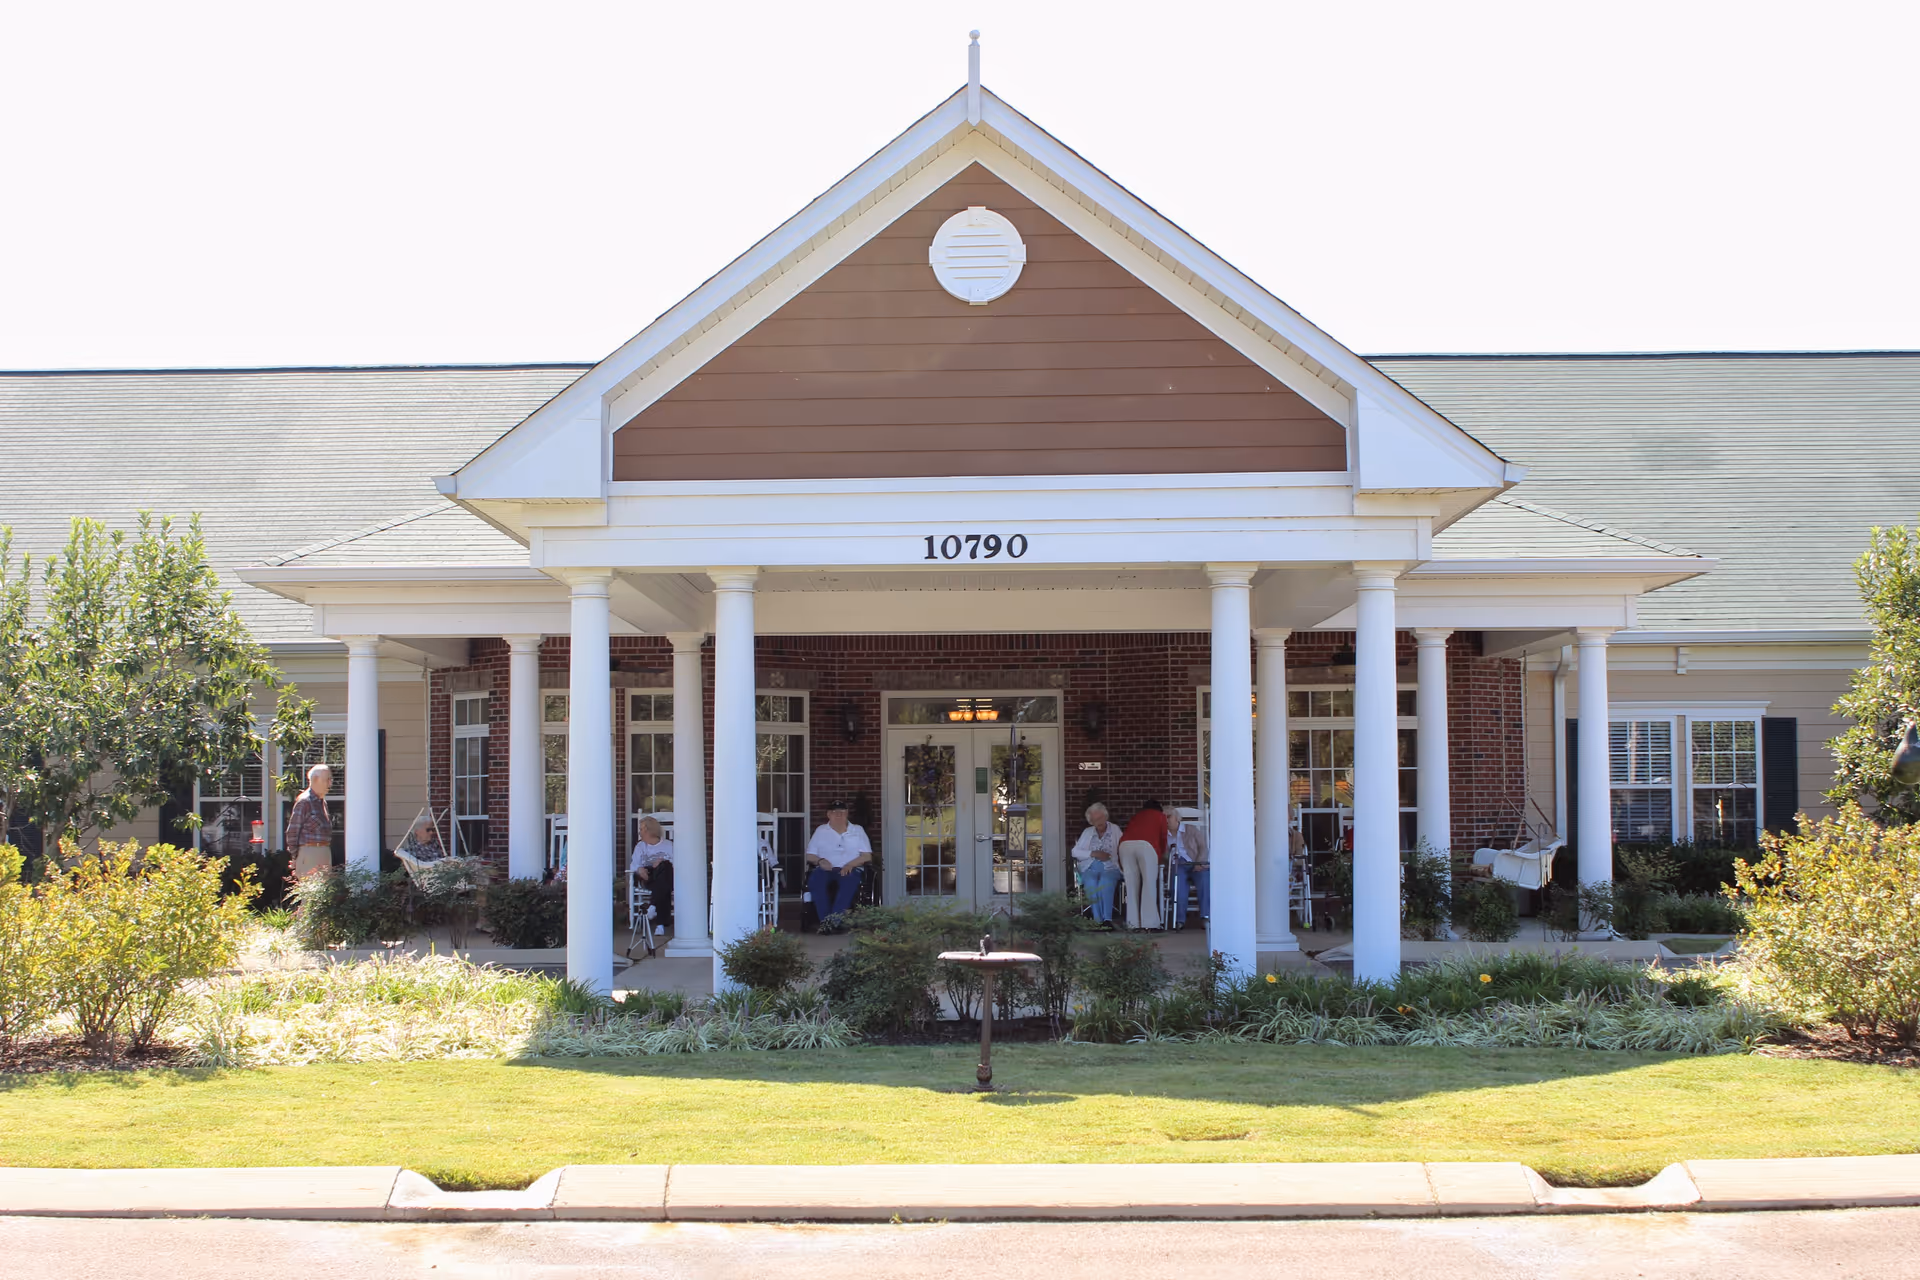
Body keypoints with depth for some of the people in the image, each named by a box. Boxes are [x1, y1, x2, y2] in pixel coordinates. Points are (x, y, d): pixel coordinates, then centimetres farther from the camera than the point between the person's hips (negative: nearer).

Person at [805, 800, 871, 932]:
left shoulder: (858, 830, 18)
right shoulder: (820, 831, 21)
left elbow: (867, 856, 8)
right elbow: (810, 856, 14)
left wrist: (850, 864, -11)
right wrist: (820, 860, -9)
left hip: (850, 869, -1)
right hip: (826, 870, 1)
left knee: (849, 880, -39)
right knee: (815, 879, -36)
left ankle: (832, 919, -48)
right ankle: (826, 920, -42)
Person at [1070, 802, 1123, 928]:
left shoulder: (1115, 830, 14)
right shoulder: (1087, 832, 20)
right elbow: (1075, 852, 10)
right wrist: (1093, 854, -4)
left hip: (1109, 867, -2)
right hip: (1090, 868, 2)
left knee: (1105, 883, -35)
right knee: (1091, 884, -33)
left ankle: (1107, 918, -39)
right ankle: (1098, 919, -33)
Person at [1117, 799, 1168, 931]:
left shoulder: (1135, 817, 36)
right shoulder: (1160, 816, 28)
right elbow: (1163, 838, 24)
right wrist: (1161, 855, 40)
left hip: (1125, 845, 3)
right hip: (1146, 845, -3)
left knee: (1131, 885, 6)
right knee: (1149, 884, -2)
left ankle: (1133, 923, 4)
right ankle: (1149, 923, -7)